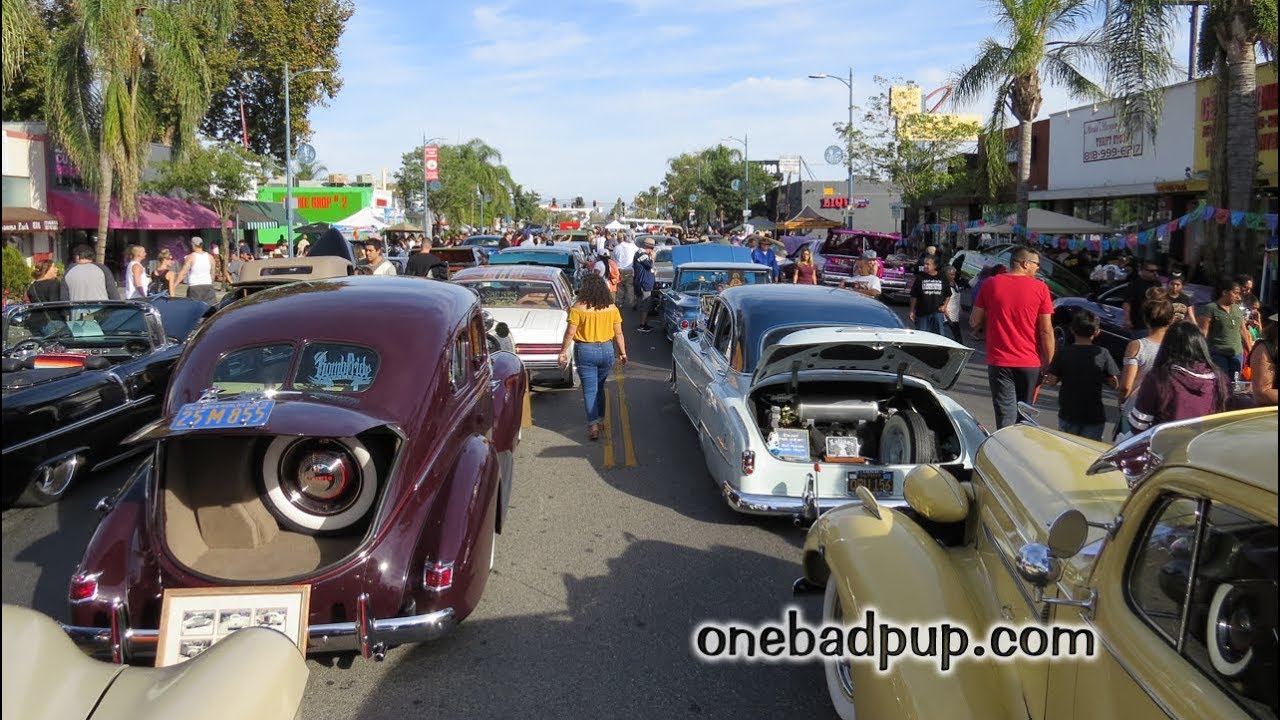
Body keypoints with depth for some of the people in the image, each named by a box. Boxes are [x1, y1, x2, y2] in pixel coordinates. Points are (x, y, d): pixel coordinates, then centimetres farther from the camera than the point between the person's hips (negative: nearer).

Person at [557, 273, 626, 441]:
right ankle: (600, 419, 28)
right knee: (599, 387, 20)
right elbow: (618, 333, 3)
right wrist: (622, 353, 13)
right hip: (606, 350, 4)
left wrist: (563, 352, 0)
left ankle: (593, 424, -6)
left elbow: (570, 333, -10)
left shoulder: (579, 307, -11)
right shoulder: (611, 308, -1)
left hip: (585, 351, -3)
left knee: (590, 389, 1)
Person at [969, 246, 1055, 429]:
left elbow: (974, 323, 3)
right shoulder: (1040, 288, -5)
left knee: (1006, 417, 0)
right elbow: (1046, 330, -6)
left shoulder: (990, 284, -1)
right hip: (1030, 363, 0)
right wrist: (1048, 364, 1)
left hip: (999, 361, 0)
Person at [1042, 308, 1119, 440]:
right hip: (1094, 416, 0)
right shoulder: (1102, 354, -8)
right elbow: (1115, 383, -6)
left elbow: (1051, 382, -9)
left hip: (1068, 414, 0)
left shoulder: (1063, 353, -9)